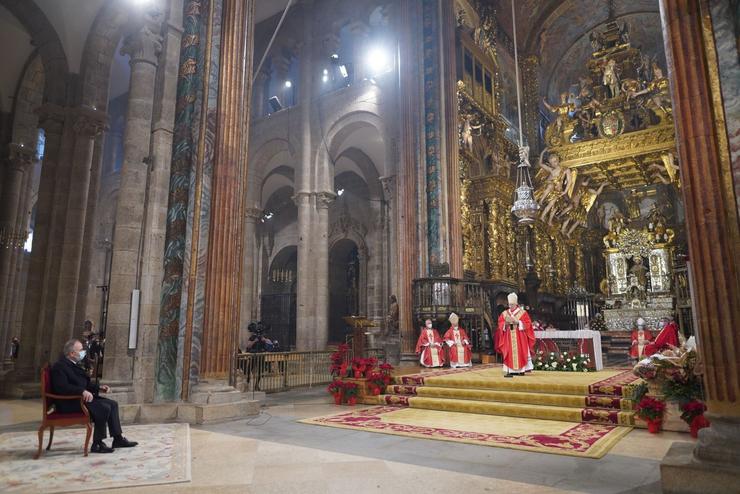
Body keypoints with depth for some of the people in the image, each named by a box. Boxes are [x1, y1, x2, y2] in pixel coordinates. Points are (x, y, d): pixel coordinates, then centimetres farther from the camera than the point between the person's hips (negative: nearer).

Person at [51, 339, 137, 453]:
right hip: (69, 403, -10)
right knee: (104, 408, -24)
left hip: (81, 397, 10)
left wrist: (99, 388, 8)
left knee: (113, 404, 2)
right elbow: (63, 387, -29)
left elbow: (85, 383, 22)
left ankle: (118, 438, 4)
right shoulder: (59, 367, -14)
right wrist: (83, 391, -36)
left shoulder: (74, 364, 16)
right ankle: (97, 444, -15)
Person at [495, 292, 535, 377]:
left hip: (520, 338, -2)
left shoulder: (523, 313, 2)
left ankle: (521, 369, 1)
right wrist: (506, 323, -13)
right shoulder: (504, 313, 10)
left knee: (520, 353, -4)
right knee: (509, 354, -2)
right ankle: (510, 370, -2)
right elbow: (500, 324, 8)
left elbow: (527, 324, -4)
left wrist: (518, 322, -15)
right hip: (509, 338, 2)